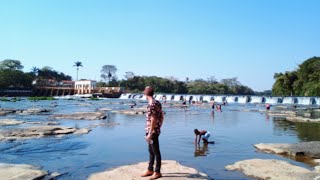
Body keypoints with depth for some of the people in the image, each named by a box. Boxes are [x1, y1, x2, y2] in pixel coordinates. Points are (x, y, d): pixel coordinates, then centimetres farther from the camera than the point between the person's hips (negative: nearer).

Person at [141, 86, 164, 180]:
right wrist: (159, 127, 22)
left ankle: (157, 172, 13)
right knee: (151, 151, 17)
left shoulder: (151, 105, -20)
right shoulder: (157, 102, 9)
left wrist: (150, 134, -20)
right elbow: (162, 116, 15)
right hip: (155, 130, 10)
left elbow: (153, 120, -22)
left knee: (156, 152, 2)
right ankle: (150, 170, 29)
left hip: (152, 131, -10)